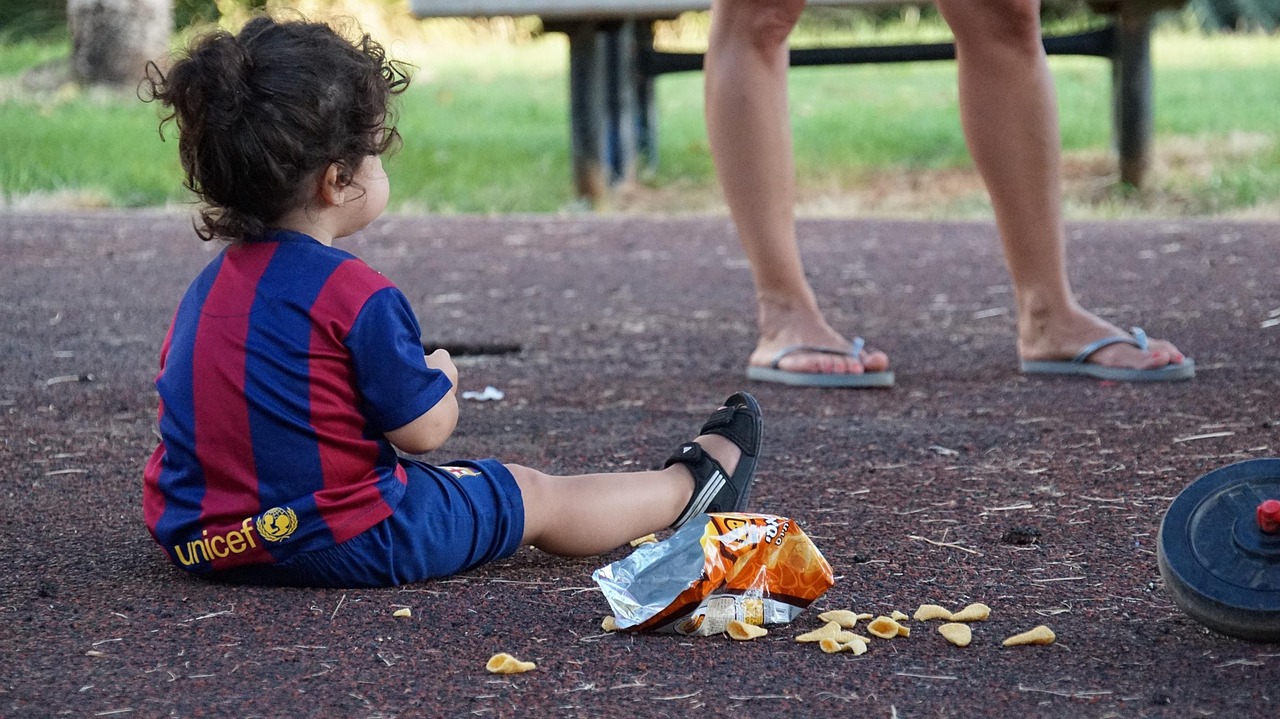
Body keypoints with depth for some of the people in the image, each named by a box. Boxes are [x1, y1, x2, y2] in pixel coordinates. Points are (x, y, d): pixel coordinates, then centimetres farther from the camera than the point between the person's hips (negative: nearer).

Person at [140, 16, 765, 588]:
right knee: (534, 496, 13)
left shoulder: (209, 287, 4)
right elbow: (425, 428, -14)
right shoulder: (356, 294, -20)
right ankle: (689, 487, 36)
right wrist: (440, 377, 7)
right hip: (341, 545, -9)